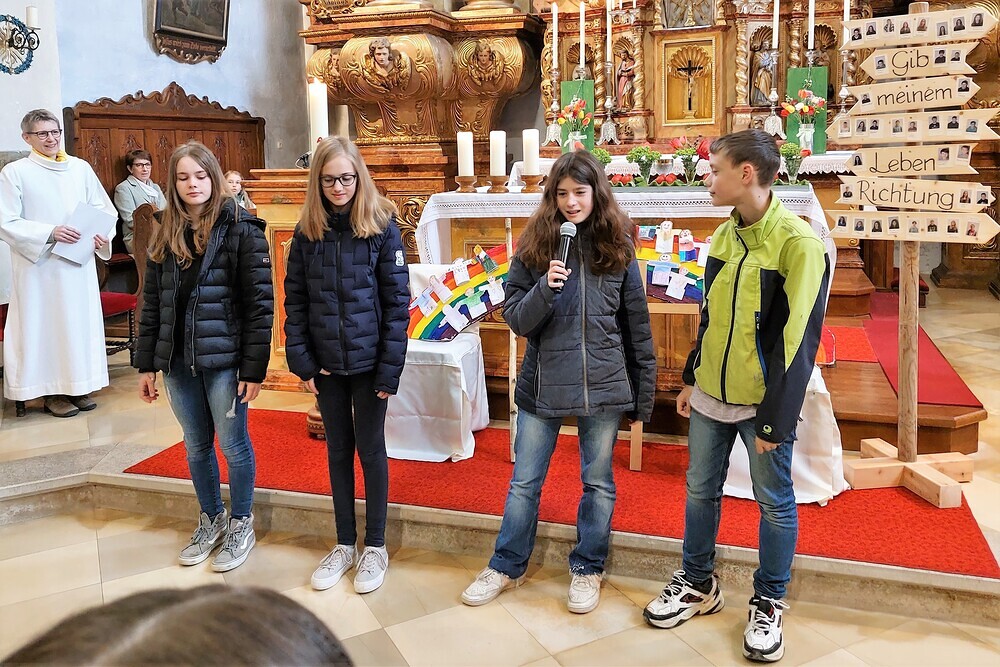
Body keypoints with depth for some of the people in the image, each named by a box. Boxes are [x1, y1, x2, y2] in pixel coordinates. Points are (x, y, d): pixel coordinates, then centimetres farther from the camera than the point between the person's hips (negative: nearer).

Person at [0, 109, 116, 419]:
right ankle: (52, 391, 12)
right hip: (38, 265, -3)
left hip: (79, 261, 4)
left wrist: (103, 235, -9)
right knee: (45, 322, 1)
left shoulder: (81, 168, 6)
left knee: (81, 319, 8)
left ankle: (78, 385, 20)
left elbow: (105, 208, 10)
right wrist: (50, 233, -19)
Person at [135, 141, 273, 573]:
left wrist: (254, 367, -14)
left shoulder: (240, 229, -8)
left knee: (233, 444, 7)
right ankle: (211, 520, 34)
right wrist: (146, 364, 8)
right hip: (177, 360, 5)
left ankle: (242, 524, 25)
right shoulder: (165, 234, 8)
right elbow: (152, 303, 10)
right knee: (196, 445, 15)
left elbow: (260, 302, -11)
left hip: (223, 358, -5)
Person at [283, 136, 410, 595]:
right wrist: (300, 359, -5)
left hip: (368, 361, -3)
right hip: (326, 364, 3)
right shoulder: (307, 231, 2)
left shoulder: (381, 227, -8)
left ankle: (375, 547, 24)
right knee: (338, 450, 14)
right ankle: (344, 544, 29)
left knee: (370, 449, 8)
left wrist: (390, 366, -13)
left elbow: (397, 300, -10)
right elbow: (294, 300, 3)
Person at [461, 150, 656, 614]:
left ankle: (588, 568, 32)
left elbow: (637, 326, 1)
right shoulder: (535, 246, -1)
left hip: (603, 385, 0)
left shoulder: (617, 247, -1)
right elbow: (515, 319, -3)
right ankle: (507, 566, 31)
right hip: (542, 384, 1)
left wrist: (644, 394, 2)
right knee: (524, 482, 12)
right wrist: (544, 289, -23)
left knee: (598, 483, 13)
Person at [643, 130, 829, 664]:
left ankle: (769, 605, 28)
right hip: (711, 397, 7)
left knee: (774, 504, 9)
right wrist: (692, 378, 15)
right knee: (700, 491, 15)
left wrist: (776, 419, -16)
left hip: (762, 404, -6)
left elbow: (798, 338, -17)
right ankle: (698, 584, 34)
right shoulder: (724, 235, 6)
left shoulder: (798, 243, -16)